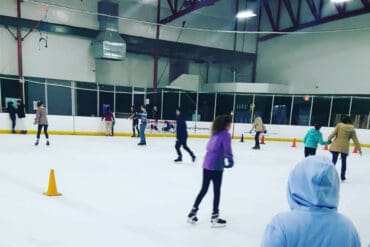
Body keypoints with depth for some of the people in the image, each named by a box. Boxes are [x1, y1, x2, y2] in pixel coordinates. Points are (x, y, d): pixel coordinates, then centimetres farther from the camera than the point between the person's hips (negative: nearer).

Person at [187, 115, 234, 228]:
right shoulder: (226, 135, -9)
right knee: (217, 191, 7)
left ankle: (192, 213, 23)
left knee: (204, 189, 17)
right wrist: (230, 161, -6)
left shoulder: (215, 133, 13)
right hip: (216, 166, -7)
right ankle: (215, 217, 18)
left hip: (206, 164, 7)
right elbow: (227, 150, -19)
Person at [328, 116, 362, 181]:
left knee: (334, 160, 3)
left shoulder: (339, 125, 0)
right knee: (344, 161, 12)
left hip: (336, 146, -1)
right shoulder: (352, 129, 4)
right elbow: (355, 140, 5)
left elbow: (334, 133, -5)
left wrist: (329, 139, 12)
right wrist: (359, 149, 12)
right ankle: (342, 176, 18)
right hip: (345, 147, 1)